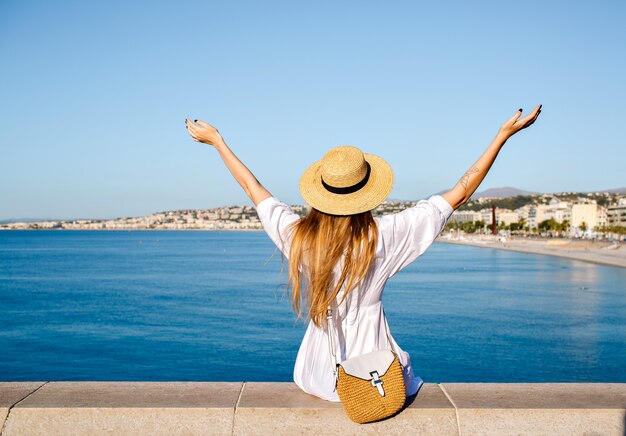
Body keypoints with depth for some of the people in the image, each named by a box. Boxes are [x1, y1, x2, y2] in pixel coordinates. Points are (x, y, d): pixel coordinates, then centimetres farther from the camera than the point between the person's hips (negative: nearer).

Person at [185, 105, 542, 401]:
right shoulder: (384, 236, -21)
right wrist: (504, 134, -7)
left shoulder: (296, 235, -13)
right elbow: (459, 195, -13)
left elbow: (252, 187, 4)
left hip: (318, 377, 3)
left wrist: (216, 140, 18)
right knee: (418, 387, 29)